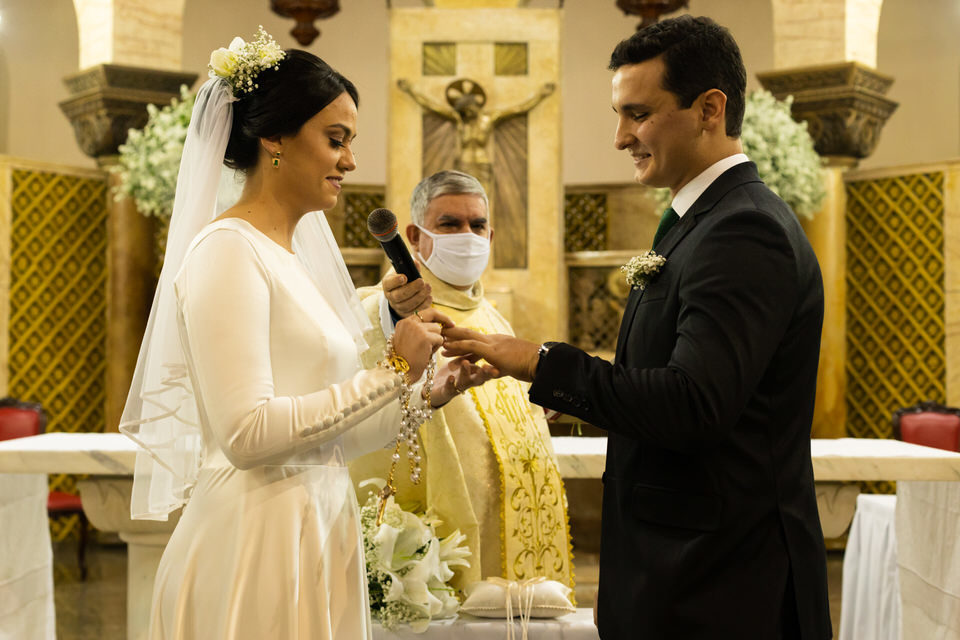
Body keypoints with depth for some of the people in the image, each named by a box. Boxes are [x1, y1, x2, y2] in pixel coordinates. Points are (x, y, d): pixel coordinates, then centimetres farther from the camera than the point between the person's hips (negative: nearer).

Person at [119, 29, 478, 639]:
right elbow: (249, 433, -22)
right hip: (258, 548, -8)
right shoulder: (227, 251, -12)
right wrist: (391, 371, -16)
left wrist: (426, 392, 4)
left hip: (316, 536, 8)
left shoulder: (294, 253, 12)